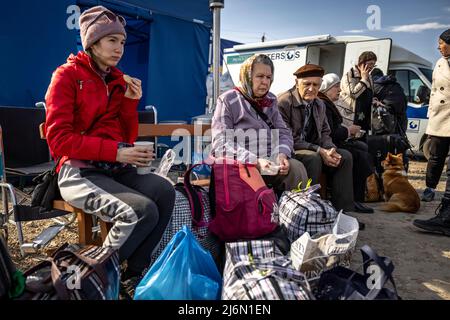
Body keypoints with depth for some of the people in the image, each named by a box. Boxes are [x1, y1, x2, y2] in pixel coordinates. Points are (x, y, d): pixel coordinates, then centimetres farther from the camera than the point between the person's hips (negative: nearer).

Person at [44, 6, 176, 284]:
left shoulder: (118, 80, 15)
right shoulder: (67, 75, -1)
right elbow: (59, 139, -11)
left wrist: (130, 102, -2)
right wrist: (115, 152, -19)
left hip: (117, 169, 6)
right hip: (79, 171, -5)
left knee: (165, 191, -23)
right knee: (143, 211, -28)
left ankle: (134, 271, -6)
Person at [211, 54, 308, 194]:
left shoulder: (270, 100, 16)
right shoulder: (228, 100, -1)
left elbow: (284, 132, 13)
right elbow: (221, 145, -10)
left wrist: (282, 154, -11)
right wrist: (254, 161, -23)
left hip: (269, 162, 5)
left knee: (296, 168, -22)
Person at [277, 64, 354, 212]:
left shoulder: (319, 104, 10)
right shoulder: (284, 102, -15)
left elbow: (324, 133, 13)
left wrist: (331, 149, -12)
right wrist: (319, 151, -23)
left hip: (313, 151, 8)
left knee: (345, 156, -8)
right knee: (313, 158, -34)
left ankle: (342, 210, -6)